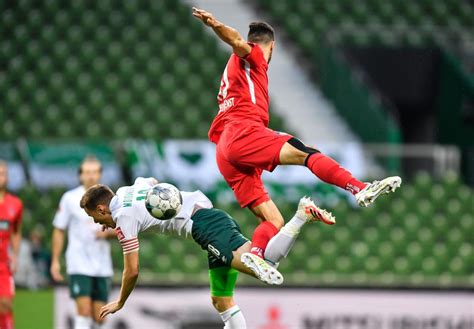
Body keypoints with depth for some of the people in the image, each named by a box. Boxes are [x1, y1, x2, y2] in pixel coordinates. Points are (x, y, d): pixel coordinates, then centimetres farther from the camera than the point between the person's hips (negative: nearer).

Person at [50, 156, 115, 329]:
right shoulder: (70, 198, -2)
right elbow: (58, 231, 3)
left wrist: (107, 232, -11)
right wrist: (55, 261, -1)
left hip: (102, 266, 3)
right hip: (79, 263, -3)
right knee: (84, 310, -17)